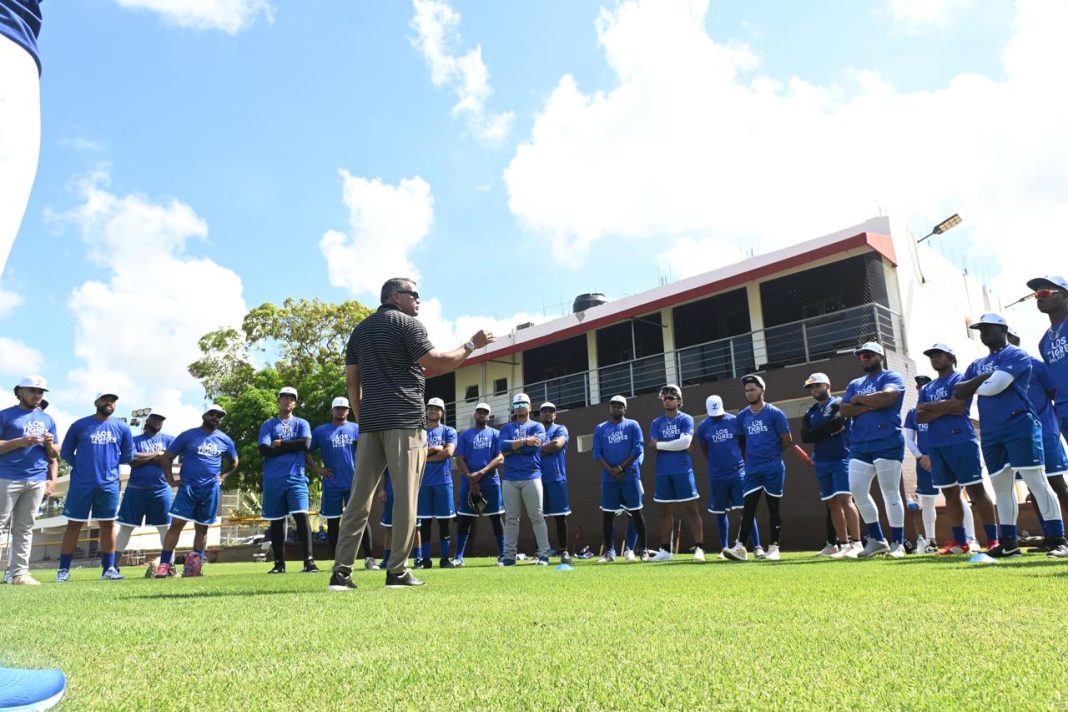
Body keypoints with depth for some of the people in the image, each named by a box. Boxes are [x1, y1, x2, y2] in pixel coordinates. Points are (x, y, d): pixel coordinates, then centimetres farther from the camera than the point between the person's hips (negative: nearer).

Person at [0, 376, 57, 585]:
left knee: (24, 528, 5)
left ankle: (19, 573, 6)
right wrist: (20, 442, -17)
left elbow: (55, 455, 17)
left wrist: (50, 445, -4)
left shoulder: (47, 419, 17)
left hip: (37, 481, 4)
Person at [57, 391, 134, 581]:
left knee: (108, 525, 5)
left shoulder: (122, 428, 6)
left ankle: (108, 568, 11)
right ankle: (63, 570, 10)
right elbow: (65, 452, 6)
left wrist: (110, 463, 6)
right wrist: (81, 466, 0)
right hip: (81, 484, -2)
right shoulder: (80, 425, 1)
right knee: (74, 525, 3)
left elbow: (128, 456, 13)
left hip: (109, 484, 2)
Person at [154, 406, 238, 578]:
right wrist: (171, 480, -3)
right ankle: (164, 564, -8)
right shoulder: (188, 435, 1)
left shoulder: (224, 440, 9)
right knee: (177, 523, -12)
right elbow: (166, 458, 3)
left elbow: (234, 462, 23)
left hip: (211, 489, 3)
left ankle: (195, 564, 18)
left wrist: (223, 476, 8)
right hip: (188, 486, -3)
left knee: (202, 527, 9)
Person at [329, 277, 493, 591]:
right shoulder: (407, 324, -1)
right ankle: (397, 571, 0)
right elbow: (437, 364, -9)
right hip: (405, 421, -6)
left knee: (359, 498, 6)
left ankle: (341, 572, 5)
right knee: (405, 497, -2)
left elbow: (352, 381, 17)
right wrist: (472, 345, 2)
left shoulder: (360, 330, 19)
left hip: (371, 422, 7)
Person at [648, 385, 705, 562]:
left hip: (683, 470, -3)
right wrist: (676, 445, -10)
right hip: (663, 472, 4)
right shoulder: (656, 423, 11)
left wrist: (660, 444, -8)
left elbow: (685, 442, -14)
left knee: (691, 508, -3)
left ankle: (699, 548, -2)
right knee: (666, 511, 9)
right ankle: (665, 550, 13)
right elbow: (654, 445, -1)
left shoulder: (686, 419, 1)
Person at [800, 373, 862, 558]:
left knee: (845, 499, -15)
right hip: (821, 463, 6)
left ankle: (856, 543, -15)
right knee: (833, 503, 7)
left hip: (841, 459, -6)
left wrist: (818, 433, -5)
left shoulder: (839, 403, -1)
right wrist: (829, 430, -8)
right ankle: (843, 543, 13)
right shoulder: (809, 413, 14)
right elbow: (805, 437, 0)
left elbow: (837, 423, -20)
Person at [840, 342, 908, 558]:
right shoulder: (854, 384, 19)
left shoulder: (891, 377, 2)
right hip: (859, 446, 6)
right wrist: (871, 405, -8)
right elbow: (844, 410, 5)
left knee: (890, 492, -3)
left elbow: (887, 397, -19)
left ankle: (897, 543, 5)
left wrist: (858, 399, -4)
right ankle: (877, 540, 14)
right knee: (858, 491, 2)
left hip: (887, 443, -6)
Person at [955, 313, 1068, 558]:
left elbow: (994, 386, -15)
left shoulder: (1016, 355, -1)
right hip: (990, 434, 7)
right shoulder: (977, 365, 21)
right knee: (1001, 487, 9)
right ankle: (1009, 543, 14)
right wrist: (982, 380, -4)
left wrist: (973, 386, 5)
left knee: (1036, 482, -9)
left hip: (1019, 426, -7)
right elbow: (957, 393, 11)